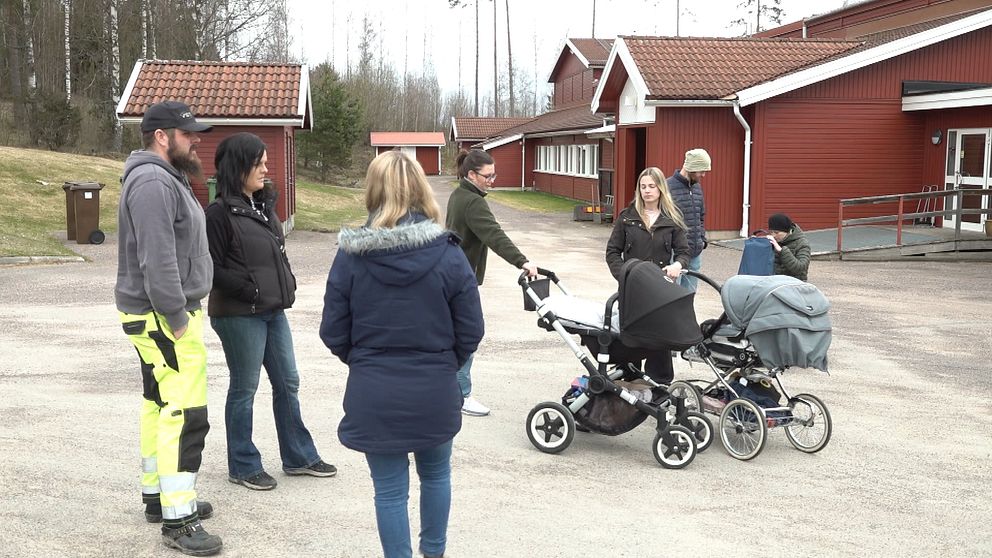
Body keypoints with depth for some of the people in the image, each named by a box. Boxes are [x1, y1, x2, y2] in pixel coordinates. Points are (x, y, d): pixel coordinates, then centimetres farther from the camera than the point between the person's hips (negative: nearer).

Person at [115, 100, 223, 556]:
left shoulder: (166, 178, 17)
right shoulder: (152, 183, -18)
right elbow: (157, 259, -25)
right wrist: (176, 318, -21)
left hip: (166, 315, 11)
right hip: (162, 318, -11)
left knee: (160, 407, 17)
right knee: (185, 415, -11)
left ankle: (158, 496, 29)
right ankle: (177, 520, -6)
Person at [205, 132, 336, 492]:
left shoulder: (264, 205, 11)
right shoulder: (220, 213, -13)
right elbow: (212, 269, -14)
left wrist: (287, 283, 6)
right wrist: (249, 290, -18)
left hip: (273, 311, 8)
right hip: (240, 315, -8)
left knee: (287, 382, 14)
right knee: (244, 388, 3)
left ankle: (299, 457, 27)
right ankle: (243, 466, 18)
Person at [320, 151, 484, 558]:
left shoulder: (350, 256, -10)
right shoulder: (448, 254, -10)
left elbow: (334, 333, -4)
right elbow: (470, 332, -6)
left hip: (374, 394, -1)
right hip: (436, 391, 1)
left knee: (390, 489, 11)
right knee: (436, 474, 24)